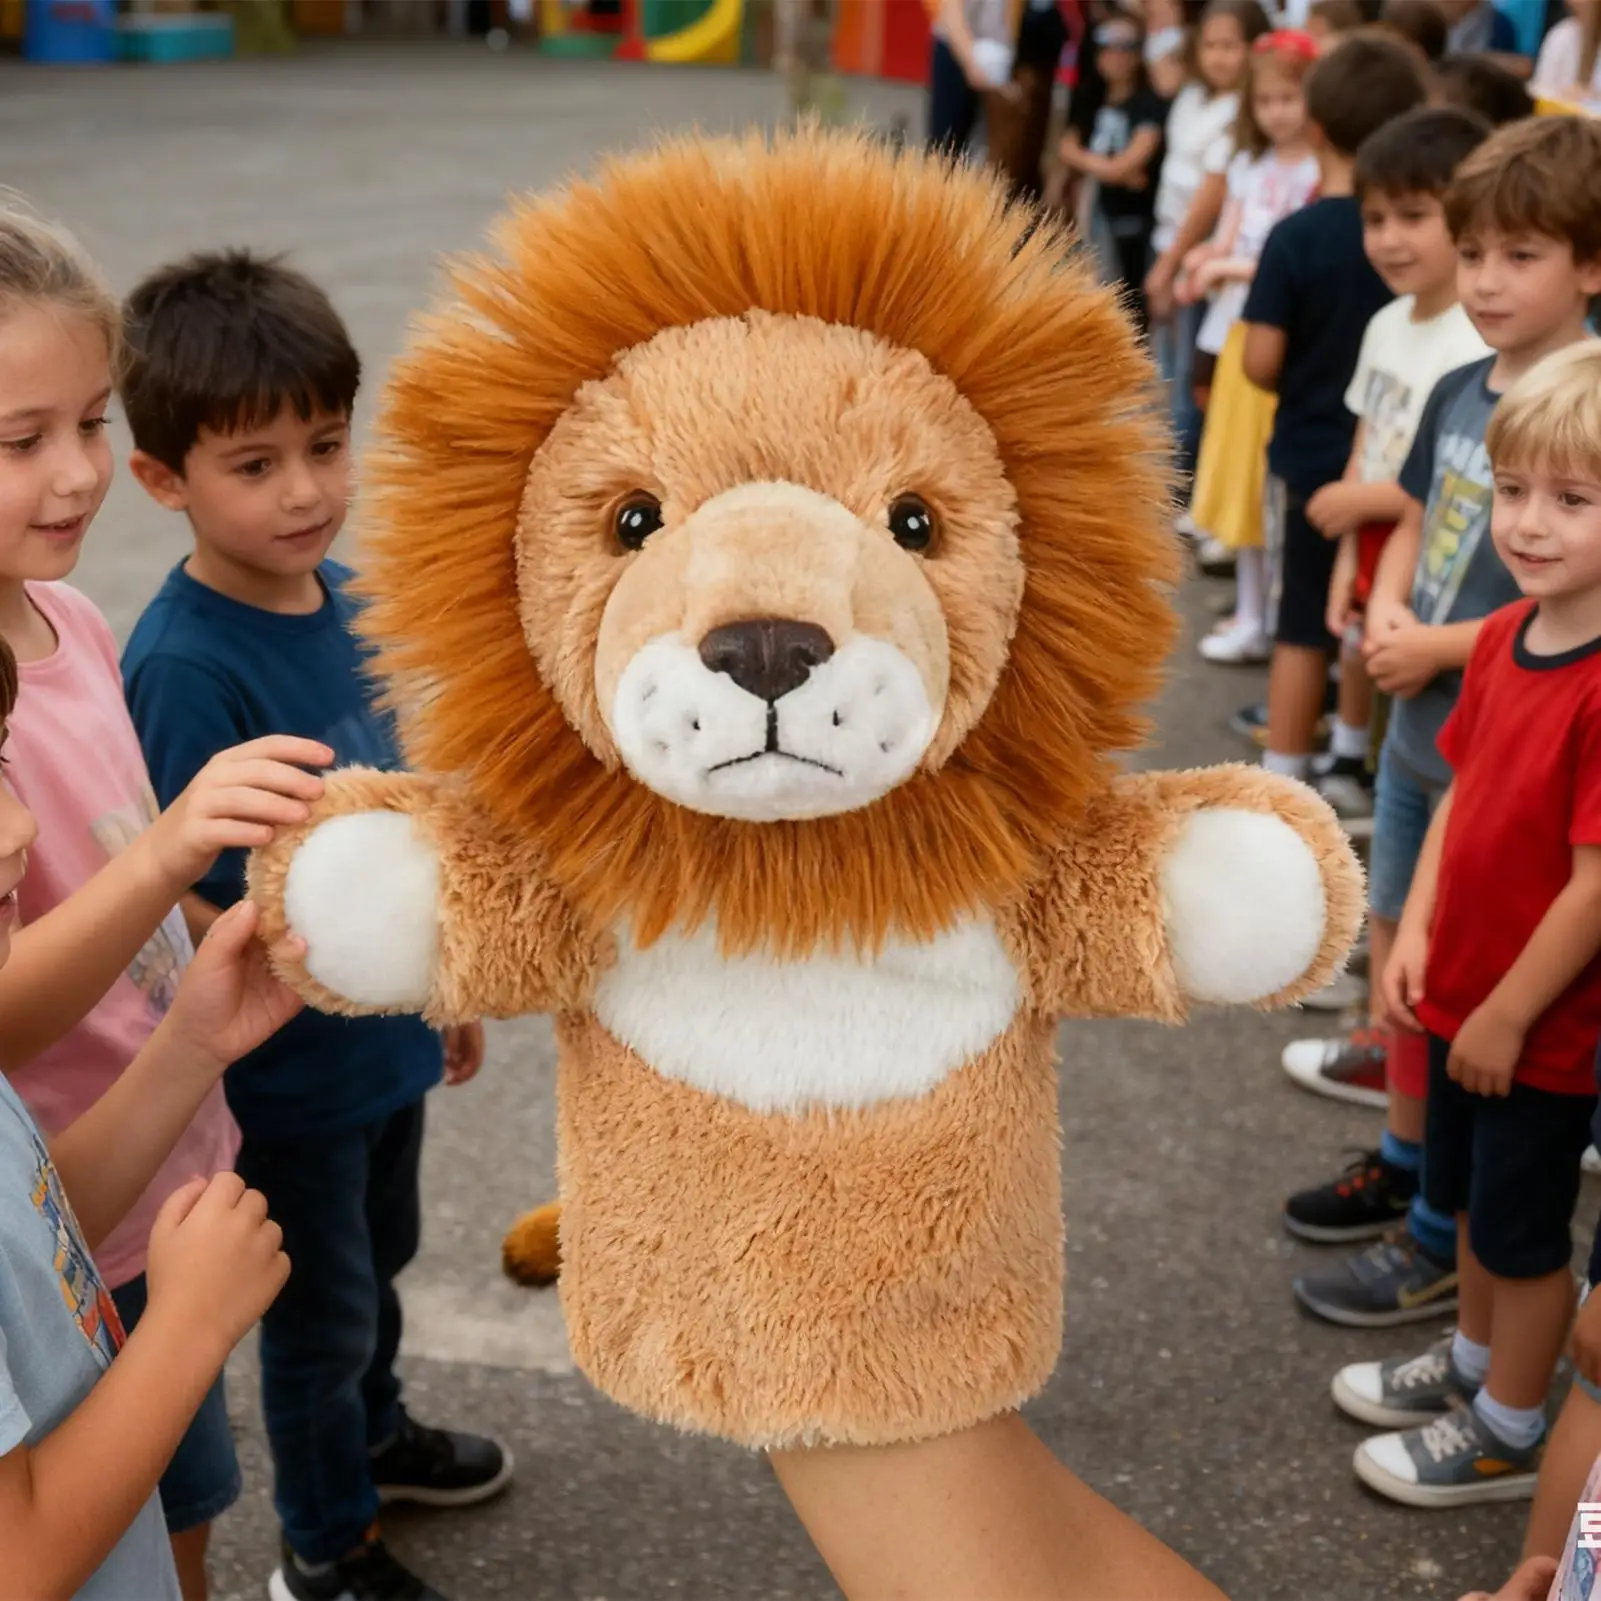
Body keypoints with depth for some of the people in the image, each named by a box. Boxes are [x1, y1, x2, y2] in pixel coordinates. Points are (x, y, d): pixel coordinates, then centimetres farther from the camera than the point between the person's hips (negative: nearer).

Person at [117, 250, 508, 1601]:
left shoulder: (347, 597, -5)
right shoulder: (185, 667, -28)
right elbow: (186, 917, -25)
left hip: (385, 1028, 7)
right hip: (288, 1069, -7)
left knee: (378, 1263, 28)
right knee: (321, 1313, 14)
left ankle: (372, 1435, 56)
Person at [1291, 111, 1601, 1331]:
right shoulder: (1459, 393, 3)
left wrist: (1436, 646, -18)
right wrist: (1385, 611, -4)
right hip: (1418, 724, 8)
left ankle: (1447, 1241, 18)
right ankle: (1407, 1158, 40)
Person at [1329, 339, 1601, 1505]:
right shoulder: (1503, 637, -2)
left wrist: (1507, 1015, -17)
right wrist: (1417, 931, 0)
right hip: (1465, 993, 8)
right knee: (1468, 1197, 26)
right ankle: (1476, 1360, 49)